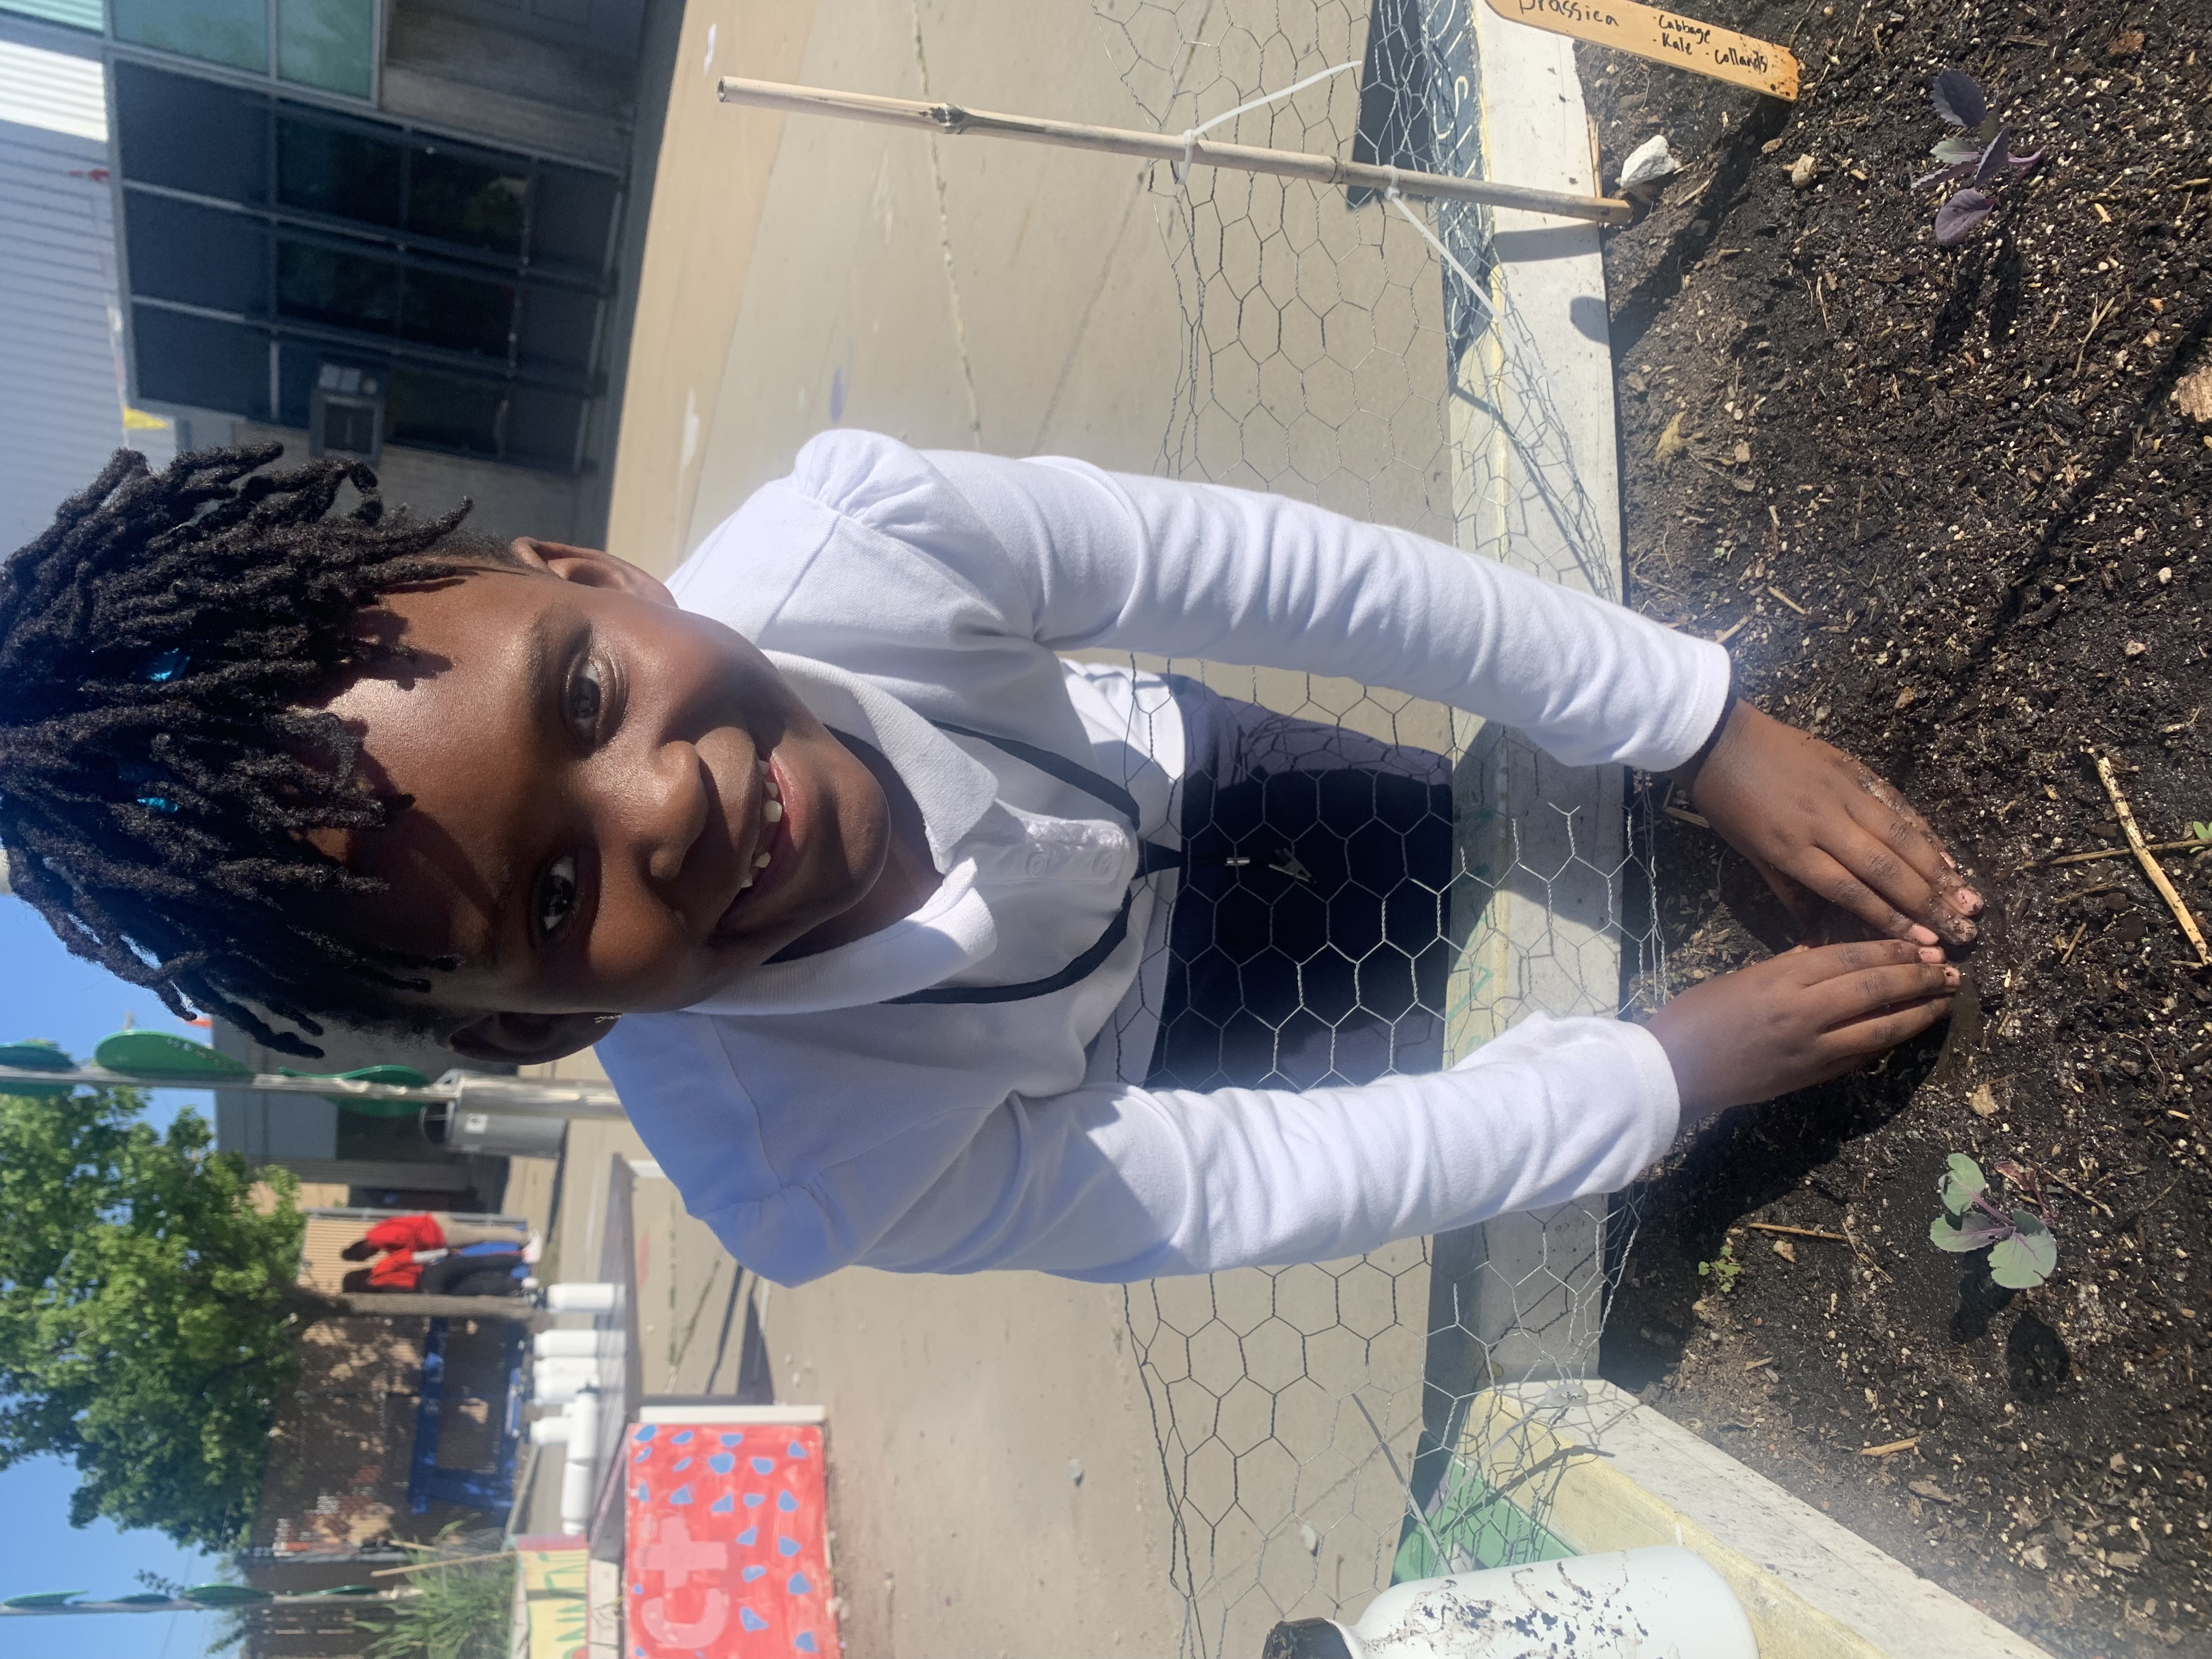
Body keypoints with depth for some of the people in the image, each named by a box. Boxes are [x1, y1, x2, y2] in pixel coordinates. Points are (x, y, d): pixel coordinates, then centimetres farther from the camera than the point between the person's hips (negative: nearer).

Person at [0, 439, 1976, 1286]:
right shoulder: (811, 1168, -39)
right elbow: (1264, 1186, -29)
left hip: (1213, 773, 2)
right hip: (1186, 1051, -2)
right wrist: (1679, 1064, -24)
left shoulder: (838, 539, -37)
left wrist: (1718, 731, -24)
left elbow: (1298, 575, -28)